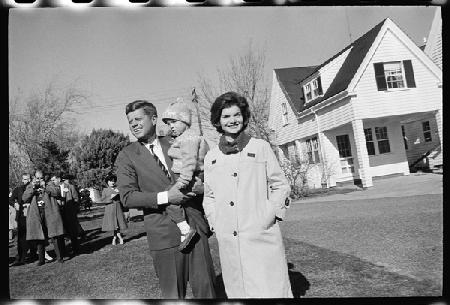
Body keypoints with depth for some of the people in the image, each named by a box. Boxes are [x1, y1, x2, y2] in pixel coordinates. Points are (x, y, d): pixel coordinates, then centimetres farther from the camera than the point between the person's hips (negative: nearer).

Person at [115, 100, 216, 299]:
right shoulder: (126, 156, 0)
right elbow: (127, 197, -8)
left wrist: (201, 185, -6)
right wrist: (165, 197, -20)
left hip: (196, 226, 3)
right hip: (164, 234, -2)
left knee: (205, 286, 10)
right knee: (173, 293, 9)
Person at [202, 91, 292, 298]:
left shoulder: (260, 147, 3)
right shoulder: (210, 157, 9)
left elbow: (280, 185, 5)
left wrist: (270, 215, -6)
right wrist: (215, 223, 5)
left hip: (262, 236, -2)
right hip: (228, 241, 3)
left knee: (270, 289, 0)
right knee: (238, 290, 11)